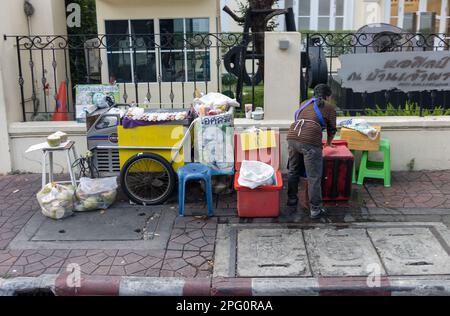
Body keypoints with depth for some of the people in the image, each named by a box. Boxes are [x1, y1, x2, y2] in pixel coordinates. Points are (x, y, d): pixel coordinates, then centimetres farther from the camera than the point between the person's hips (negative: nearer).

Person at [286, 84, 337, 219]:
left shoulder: (304, 104, 28)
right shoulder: (329, 107, 14)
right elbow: (332, 129, 18)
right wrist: (329, 142, 39)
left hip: (292, 137, 6)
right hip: (310, 141, -5)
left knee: (293, 171, 22)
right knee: (314, 177, 1)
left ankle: (291, 199, 35)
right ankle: (315, 209, 5)